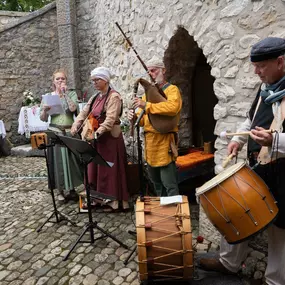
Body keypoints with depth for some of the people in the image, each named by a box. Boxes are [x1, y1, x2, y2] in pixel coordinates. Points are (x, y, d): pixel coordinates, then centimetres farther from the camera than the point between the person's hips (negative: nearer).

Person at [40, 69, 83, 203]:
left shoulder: (72, 94, 5)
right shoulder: (48, 96, 6)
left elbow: (73, 108, -16)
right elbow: (43, 118, 5)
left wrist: (64, 93, -13)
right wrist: (44, 110, -14)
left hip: (70, 132, 0)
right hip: (54, 132, 1)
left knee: (71, 160, 5)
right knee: (58, 161, 5)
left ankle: (71, 188, 20)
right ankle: (62, 190, 18)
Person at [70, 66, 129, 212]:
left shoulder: (114, 97, -12)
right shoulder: (95, 97, 14)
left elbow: (110, 120, -23)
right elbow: (84, 113, 9)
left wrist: (96, 133, -32)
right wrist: (75, 126, -8)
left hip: (110, 138, -8)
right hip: (96, 139, 8)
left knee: (110, 170, 0)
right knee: (96, 169, 13)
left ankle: (114, 201, 12)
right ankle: (100, 197, 26)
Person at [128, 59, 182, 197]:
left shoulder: (172, 89, -4)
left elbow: (173, 107, -26)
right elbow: (144, 118, 17)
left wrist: (147, 105, -26)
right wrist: (135, 117, -7)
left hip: (164, 140, -8)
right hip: (150, 140, 8)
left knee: (169, 184, -6)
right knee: (155, 181, 19)